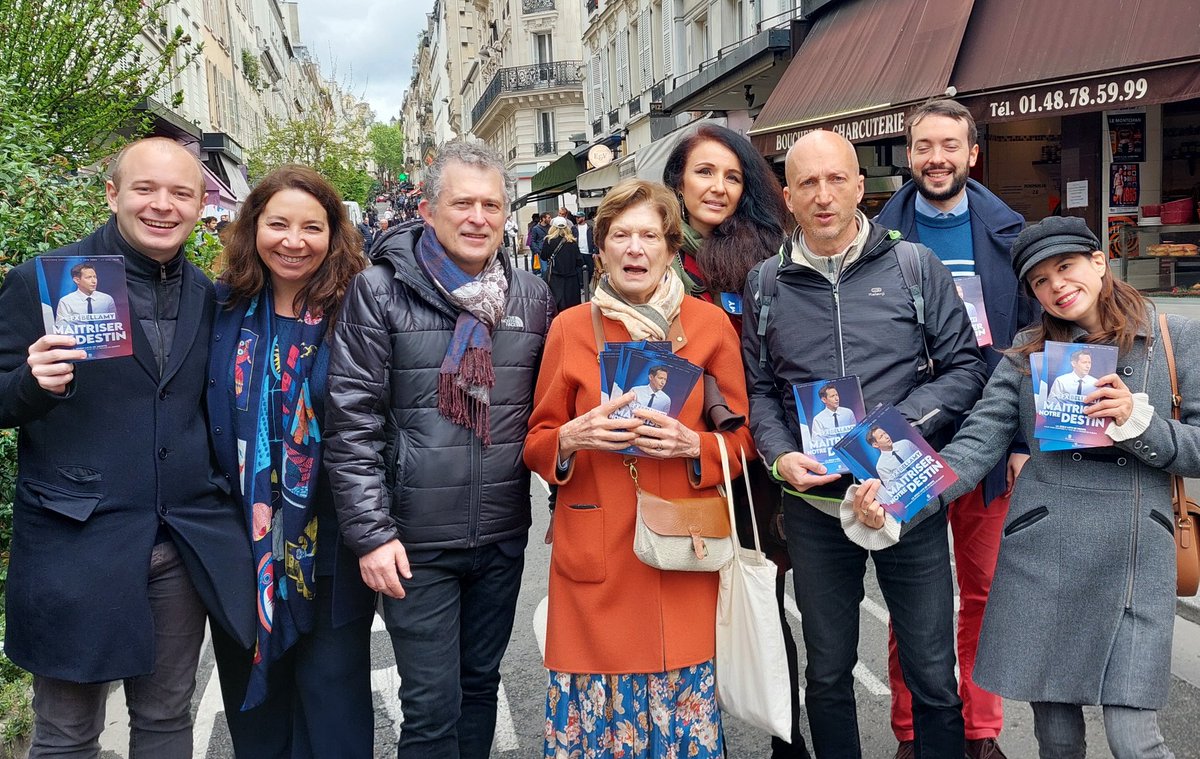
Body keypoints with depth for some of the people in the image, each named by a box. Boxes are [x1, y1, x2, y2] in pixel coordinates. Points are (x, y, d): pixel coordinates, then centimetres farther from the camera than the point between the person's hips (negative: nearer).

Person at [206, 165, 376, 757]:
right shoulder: (225, 308, 2)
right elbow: (200, 420, 8)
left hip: (329, 549, -4)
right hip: (240, 545, 4)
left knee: (332, 706, 8)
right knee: (251, 694, 19)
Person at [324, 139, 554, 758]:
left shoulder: (533, 296, 5)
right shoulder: (379, 292, -8)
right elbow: (351, 423, -10)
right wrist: (371, 533, -14)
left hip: (503, 538, 4)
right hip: (415, 543, -4)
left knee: (480, 685, 19)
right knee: (433, 708, 4)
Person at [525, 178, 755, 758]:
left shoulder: (709, 324, 3)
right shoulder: (570, 328, 3)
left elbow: (741, 437, 6)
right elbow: (536, 444, 8)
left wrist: (691, 444, -14)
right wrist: (574, 437, -14)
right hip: (595, 557, 0)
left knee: (681, 707, 5)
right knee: (597, 707, 3)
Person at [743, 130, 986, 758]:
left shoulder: (914, 265, -1)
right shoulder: (766, 283, 5)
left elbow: (965, 367, -1)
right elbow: (757, 390, 7)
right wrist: (779, 457, -9)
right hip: (815, 505, 2)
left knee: (933, 677, 9)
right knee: (827, 674, 16)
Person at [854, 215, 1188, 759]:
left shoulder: (1175, 338, 5)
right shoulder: (1026, 354, 7)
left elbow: (1194, 451, 4)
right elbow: (974, 447, -4)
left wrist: (1138, 421, -13)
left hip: (1136, 554, -1)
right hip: (1042, 554, 1)